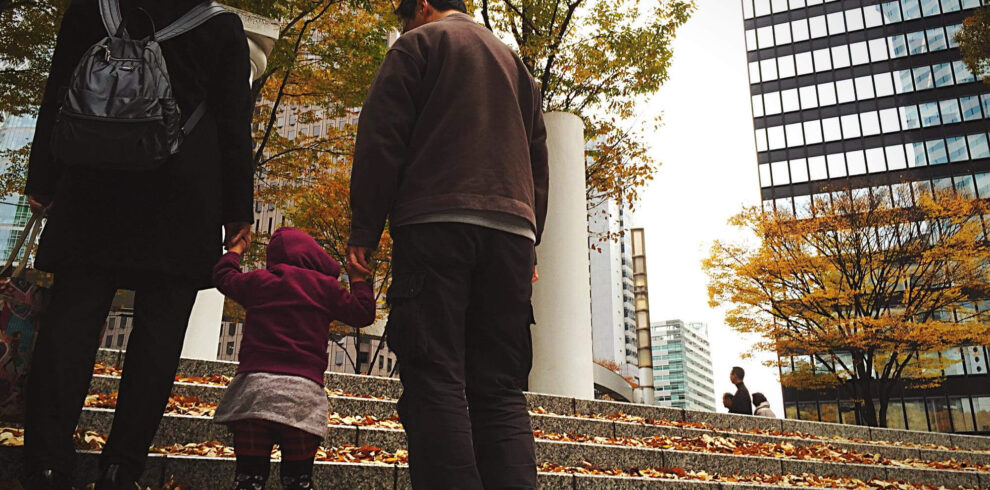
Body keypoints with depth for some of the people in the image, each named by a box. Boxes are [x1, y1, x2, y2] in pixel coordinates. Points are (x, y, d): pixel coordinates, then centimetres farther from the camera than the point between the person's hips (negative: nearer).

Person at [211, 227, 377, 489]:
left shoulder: (256, 280, 14)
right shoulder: (324, 286, 8)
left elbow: (223, 276, 33)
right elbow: (363, 313, 11)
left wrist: (236, 249, 50)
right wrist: (357, 279, 24)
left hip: (255, 382, 1)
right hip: (304, 391, -1)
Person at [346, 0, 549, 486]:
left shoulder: (419, 42, 12)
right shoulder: (516, 63, 29)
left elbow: (381, 135, -1)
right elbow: (538, 160, 24)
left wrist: (364, 229, -2)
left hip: (435, 222, -5)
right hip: (512, 228, 5)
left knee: (435, 378, -9)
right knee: (501, 390, 2)